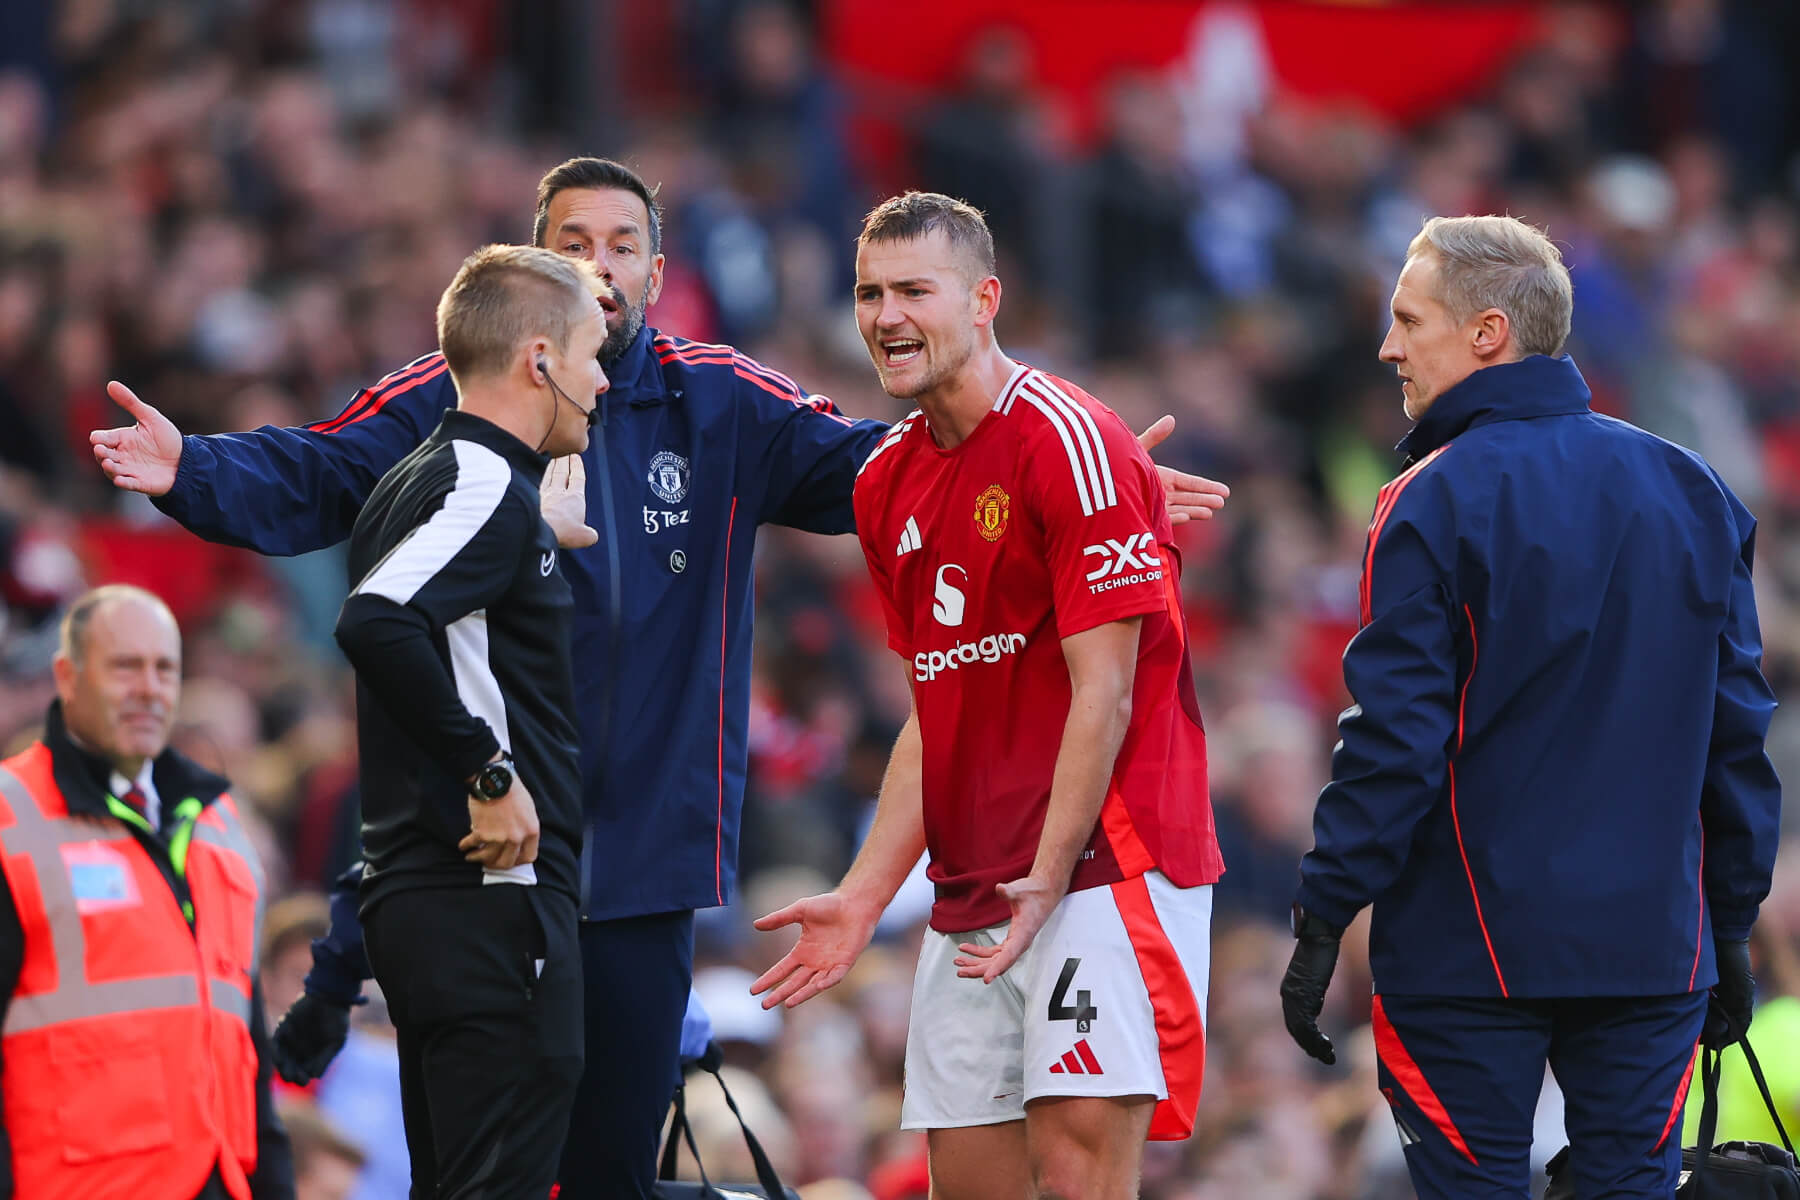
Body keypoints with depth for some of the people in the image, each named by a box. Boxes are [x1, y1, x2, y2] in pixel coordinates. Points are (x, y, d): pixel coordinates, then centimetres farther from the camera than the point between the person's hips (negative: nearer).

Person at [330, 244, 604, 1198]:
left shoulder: (413, 481, 17)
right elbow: (375, 623, -27)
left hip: (412, 895, 10)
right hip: (490, 901, -10)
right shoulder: (488, 486, -13)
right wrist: (490, 772, -22)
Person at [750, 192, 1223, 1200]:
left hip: (1102, 864, -8)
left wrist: (1047, 880, -21)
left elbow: (1102, 694, -14)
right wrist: (864, 898, 14)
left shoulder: (1068, 440, -11)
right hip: (972, 895, 8)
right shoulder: (888, 483, 14)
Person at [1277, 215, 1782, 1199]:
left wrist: (1321, 923, -7)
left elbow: (1394, 739, -13)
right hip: (1654, 949, 5)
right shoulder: (1692, 492, 8)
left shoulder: (1434, 504, -9)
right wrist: (1733, 925, 15)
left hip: (1470, 955, -4)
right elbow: (1738, 730, 10)